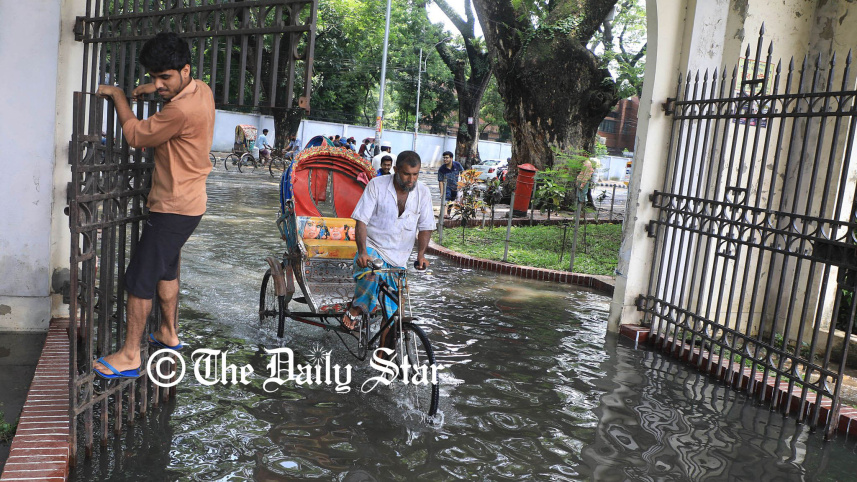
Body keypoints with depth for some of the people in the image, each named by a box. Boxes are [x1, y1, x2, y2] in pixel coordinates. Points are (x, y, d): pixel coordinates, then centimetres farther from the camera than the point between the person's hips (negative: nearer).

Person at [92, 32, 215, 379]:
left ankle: (130, 356, 7)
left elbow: (135, 135, -16)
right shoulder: (202, 90, 2)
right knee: (165, 269, 23)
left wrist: (117, 94, -3)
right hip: (188, 201, 10)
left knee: (139, 279, -2)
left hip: (173, 207, -10)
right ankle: (168, 334, 38)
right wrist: (154, 88, 11)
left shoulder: (181, 110, -28)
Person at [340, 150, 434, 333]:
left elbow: (425, 227, 2)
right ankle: (355, 308, -10)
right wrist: (362, 252, -27)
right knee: (373, 276, -37)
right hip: (372, 248, -3)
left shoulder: (423, 192, -1)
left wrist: (420, 254, -16)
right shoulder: (377, 185, -9)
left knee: (391, 311, 5)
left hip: (398, 258, 3)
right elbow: (361, 221, -13)